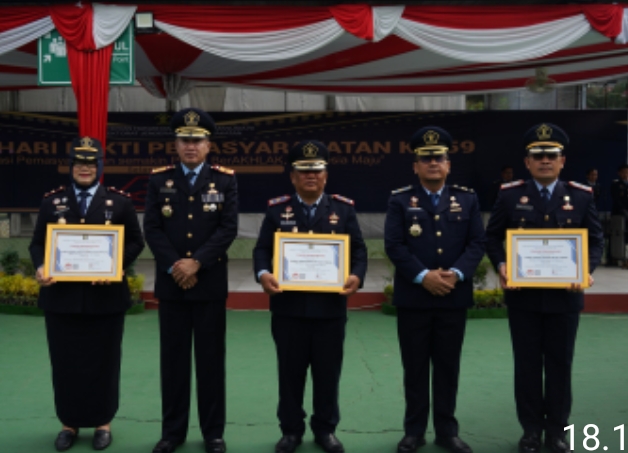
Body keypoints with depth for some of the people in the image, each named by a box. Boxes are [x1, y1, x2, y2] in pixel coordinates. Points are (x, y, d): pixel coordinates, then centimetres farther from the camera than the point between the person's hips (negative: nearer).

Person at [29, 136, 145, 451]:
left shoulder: (119, 201, 2)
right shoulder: (52, 201, 7)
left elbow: (135, 243, 0)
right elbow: (38, 243, 7)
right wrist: (40, 268, -13)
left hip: (105, 296, -1)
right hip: (61, 296, 2)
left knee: (103, 362, 8)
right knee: (65, 362, 8)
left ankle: (103, 423, 22)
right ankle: (69, 423, 24)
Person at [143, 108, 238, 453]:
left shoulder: (225, 179, 2)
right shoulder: (159, 179, 6)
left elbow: (228, 228, -6)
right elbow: (152, 229, -1)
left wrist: (196, 262, -15)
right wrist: (174, 266, -12)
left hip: (210, 283, -1)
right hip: (170, 283, 1)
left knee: (211, 358, 5)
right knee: (173, 358, 8)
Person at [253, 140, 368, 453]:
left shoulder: (344, 208, 5)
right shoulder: (277, 209, 4)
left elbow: (358, 249, 3)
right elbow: (262, 249, 2)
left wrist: (357, 276, -17)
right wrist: (263, 273, -18)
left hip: (330, 306, 0)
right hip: (288, 307, 0)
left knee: (328, 372, 10)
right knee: (290, 372, 9)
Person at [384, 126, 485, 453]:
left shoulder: (467, 199, 7)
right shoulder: (400, 200, 1)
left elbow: (477, 243, 0)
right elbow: (394, 245, -8)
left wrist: (456, 273, -16)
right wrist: (423, 276, -18)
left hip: (454, 298, 2)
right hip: (412, 299, -1)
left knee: (448, 367, 10)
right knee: (415, 368, 8)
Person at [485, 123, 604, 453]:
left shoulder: (581, 196, 2)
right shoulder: (510, 194, 1)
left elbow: (595, 240, 4)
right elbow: (492, 236, 5)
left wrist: (586, 269, -14)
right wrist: (500, 265, -13)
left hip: (565, 295, 1)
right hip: (523, 295, 0)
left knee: (560, 364, 10)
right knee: (527, 364, 8)